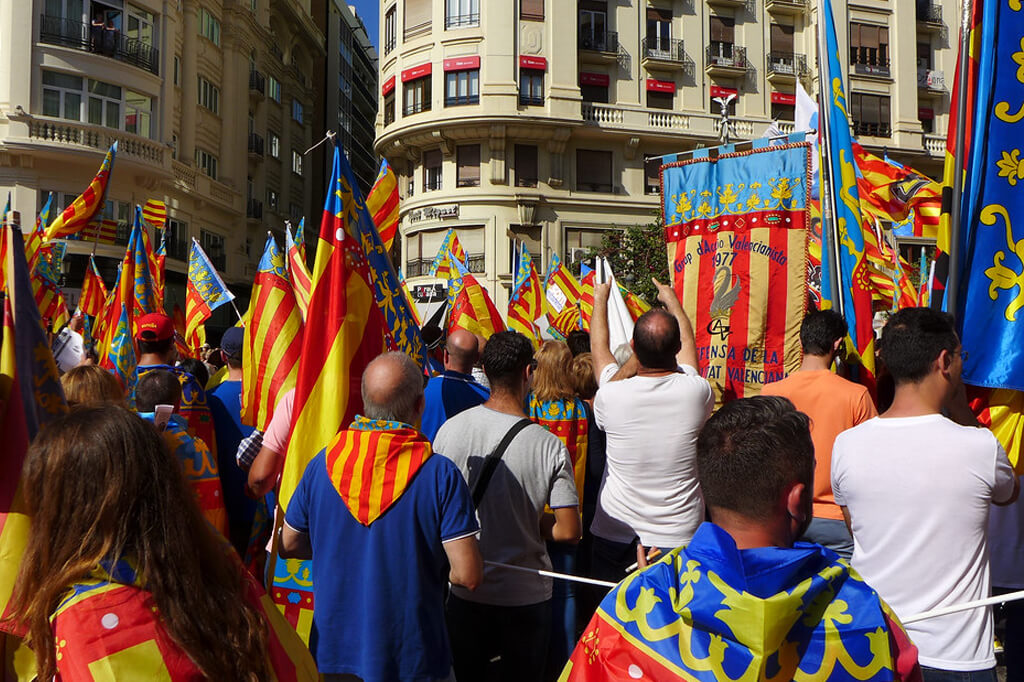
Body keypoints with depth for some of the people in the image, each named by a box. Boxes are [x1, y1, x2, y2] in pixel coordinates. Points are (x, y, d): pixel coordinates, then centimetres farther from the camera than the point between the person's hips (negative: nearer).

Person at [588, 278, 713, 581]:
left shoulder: (611, 395, -15)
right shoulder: (696, 392, -13)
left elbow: (598, 349, 8)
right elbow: (687, 346, 10)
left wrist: (600, 298, 24)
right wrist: (672, 300, 28)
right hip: (680, 536, 1)